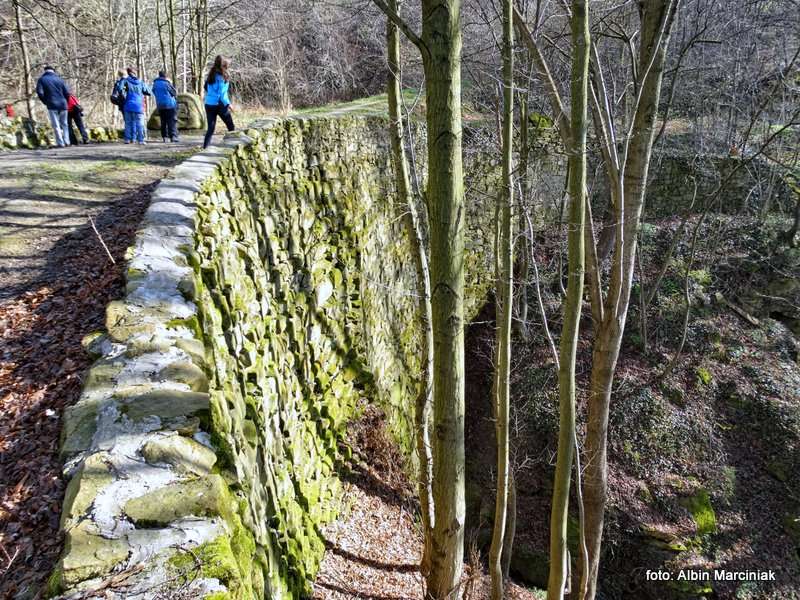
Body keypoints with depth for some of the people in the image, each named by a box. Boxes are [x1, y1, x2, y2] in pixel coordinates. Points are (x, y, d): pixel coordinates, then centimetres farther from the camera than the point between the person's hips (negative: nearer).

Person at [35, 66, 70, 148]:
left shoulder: (42, 79, 4)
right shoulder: (59, 79, 9)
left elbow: (40, 92, -7)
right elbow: (67, 93, 3)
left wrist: (45, 102, 8)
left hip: (52, 105, -2)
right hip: (63, 104, 2)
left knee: (56, 125, -1)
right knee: (64, 124, 11)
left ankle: (60, 143, -5)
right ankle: (66, 142, 7)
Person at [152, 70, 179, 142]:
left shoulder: (155, 83, 7)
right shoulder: (167, 83, -10)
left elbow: (154, 93, 19)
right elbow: (174, 93, -4)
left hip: (160, 105, 5)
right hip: (170, 104, -5)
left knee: (163, 121, 12)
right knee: (172, 121, -4)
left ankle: (164, 137, 9)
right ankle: (173, 136, -14)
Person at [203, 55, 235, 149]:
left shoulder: (211, 75, 10)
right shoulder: (221, 76, -10)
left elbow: (205, 87, 14)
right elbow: (222, 92, -17)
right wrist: (228, 104, -18)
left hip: (208, 104, 7)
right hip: (219, 104, -7)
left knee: (211, 128, 8)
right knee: (230, 126, 9)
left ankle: (205, 147, -2)